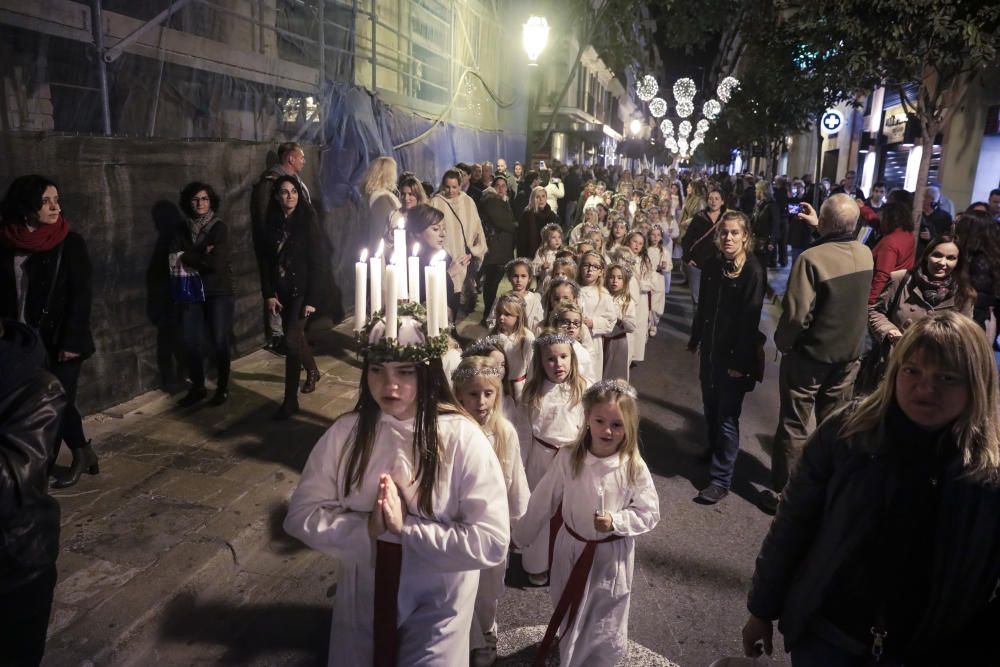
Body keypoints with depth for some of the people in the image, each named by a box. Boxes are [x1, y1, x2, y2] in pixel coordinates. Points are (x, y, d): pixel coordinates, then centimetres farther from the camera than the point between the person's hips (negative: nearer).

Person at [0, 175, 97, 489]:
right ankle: (83, 454, 26)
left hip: (59, 340, -3)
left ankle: (43, 468, 19)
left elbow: (82, 294, -10)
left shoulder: (70, 242, -7)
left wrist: (72, 341, -15)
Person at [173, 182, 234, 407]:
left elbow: (216, 262, -18)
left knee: (220, 342, 0)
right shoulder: (183, 229, 7)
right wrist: (202, 257, -14)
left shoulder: (219, 228, -6)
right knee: (190, 343, 1)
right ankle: (197, 387, 19)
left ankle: (222, 388, 17)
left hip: (219, 292, -3)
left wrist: (188, 258, -9)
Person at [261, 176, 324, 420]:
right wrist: (269, 293, -3)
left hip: (302, 288, -5)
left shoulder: (307, 220, -8)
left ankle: (290, 400, -3)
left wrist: (312, 298, -17)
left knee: (291, 339, -11)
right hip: (282, 289, 5)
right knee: (295, 335, 17)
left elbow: (316, 261, -12)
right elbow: (269, 260, 5)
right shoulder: (273, 222, 4)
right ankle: (312, 370, 45)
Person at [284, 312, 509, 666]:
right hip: (361, 597, 4)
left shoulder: (462, 438, -20)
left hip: (437, 605, -3)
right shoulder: (346, 432, -9)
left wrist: (406, 527, -25)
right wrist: (367, 527, -20)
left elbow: (491, 542, -23)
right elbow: (301, 514, -5)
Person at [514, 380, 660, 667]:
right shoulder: (568, 458, -18)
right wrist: (521, 535, 4)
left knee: (606, 619, 17)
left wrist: (616, 521, -24)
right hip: (572, 547, 2)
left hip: (613, 554, -1)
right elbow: (543, 501, -6)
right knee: (569, 612, 23)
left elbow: (649, 513, -9)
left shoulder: (634, 467, -19)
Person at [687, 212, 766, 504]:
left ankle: (721, 479, 7)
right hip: (710, 349, 6)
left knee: (727, 416, -1)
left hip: (735, 354, -6)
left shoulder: (754, 271, -15)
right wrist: (695, 339, 16)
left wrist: (740, 362, -18)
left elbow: (750, 319, -17)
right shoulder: (712, 266, 3)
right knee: (710, 409, 17)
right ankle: (714, 454, 39)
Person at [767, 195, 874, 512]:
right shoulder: (865, 254, -3)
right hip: (849, 354, 6)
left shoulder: (811, 258, -24)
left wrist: (781, 342, -8)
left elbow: (797, 314, -25)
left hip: (810, 355, -6)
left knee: (794, 426, 7)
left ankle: (785, 493, 17)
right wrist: (820, 229, 28)